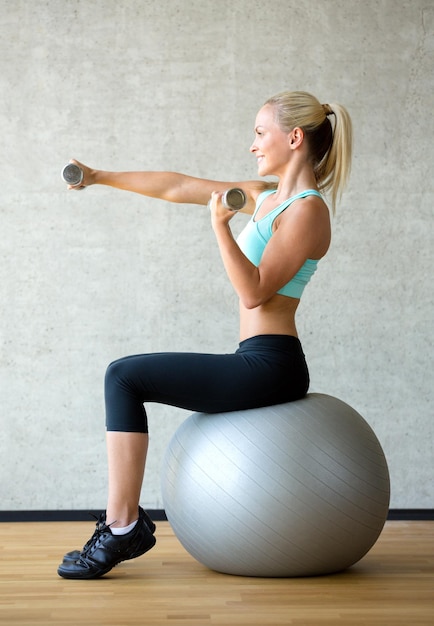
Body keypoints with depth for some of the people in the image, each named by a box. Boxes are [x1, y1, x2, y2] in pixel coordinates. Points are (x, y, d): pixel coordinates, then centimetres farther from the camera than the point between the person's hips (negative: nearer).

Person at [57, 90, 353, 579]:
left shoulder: (307, 210, -12)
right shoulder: (267, 195, 15)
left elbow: (254, 291, -19)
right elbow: (179, 187, 16)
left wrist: (221, 227, -27)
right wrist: (100, 177, 16)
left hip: (268, 366, -10)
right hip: (261, 366, 10)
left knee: (124, 376, -12)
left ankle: (122, 529, -9)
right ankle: (124, 524, 20)